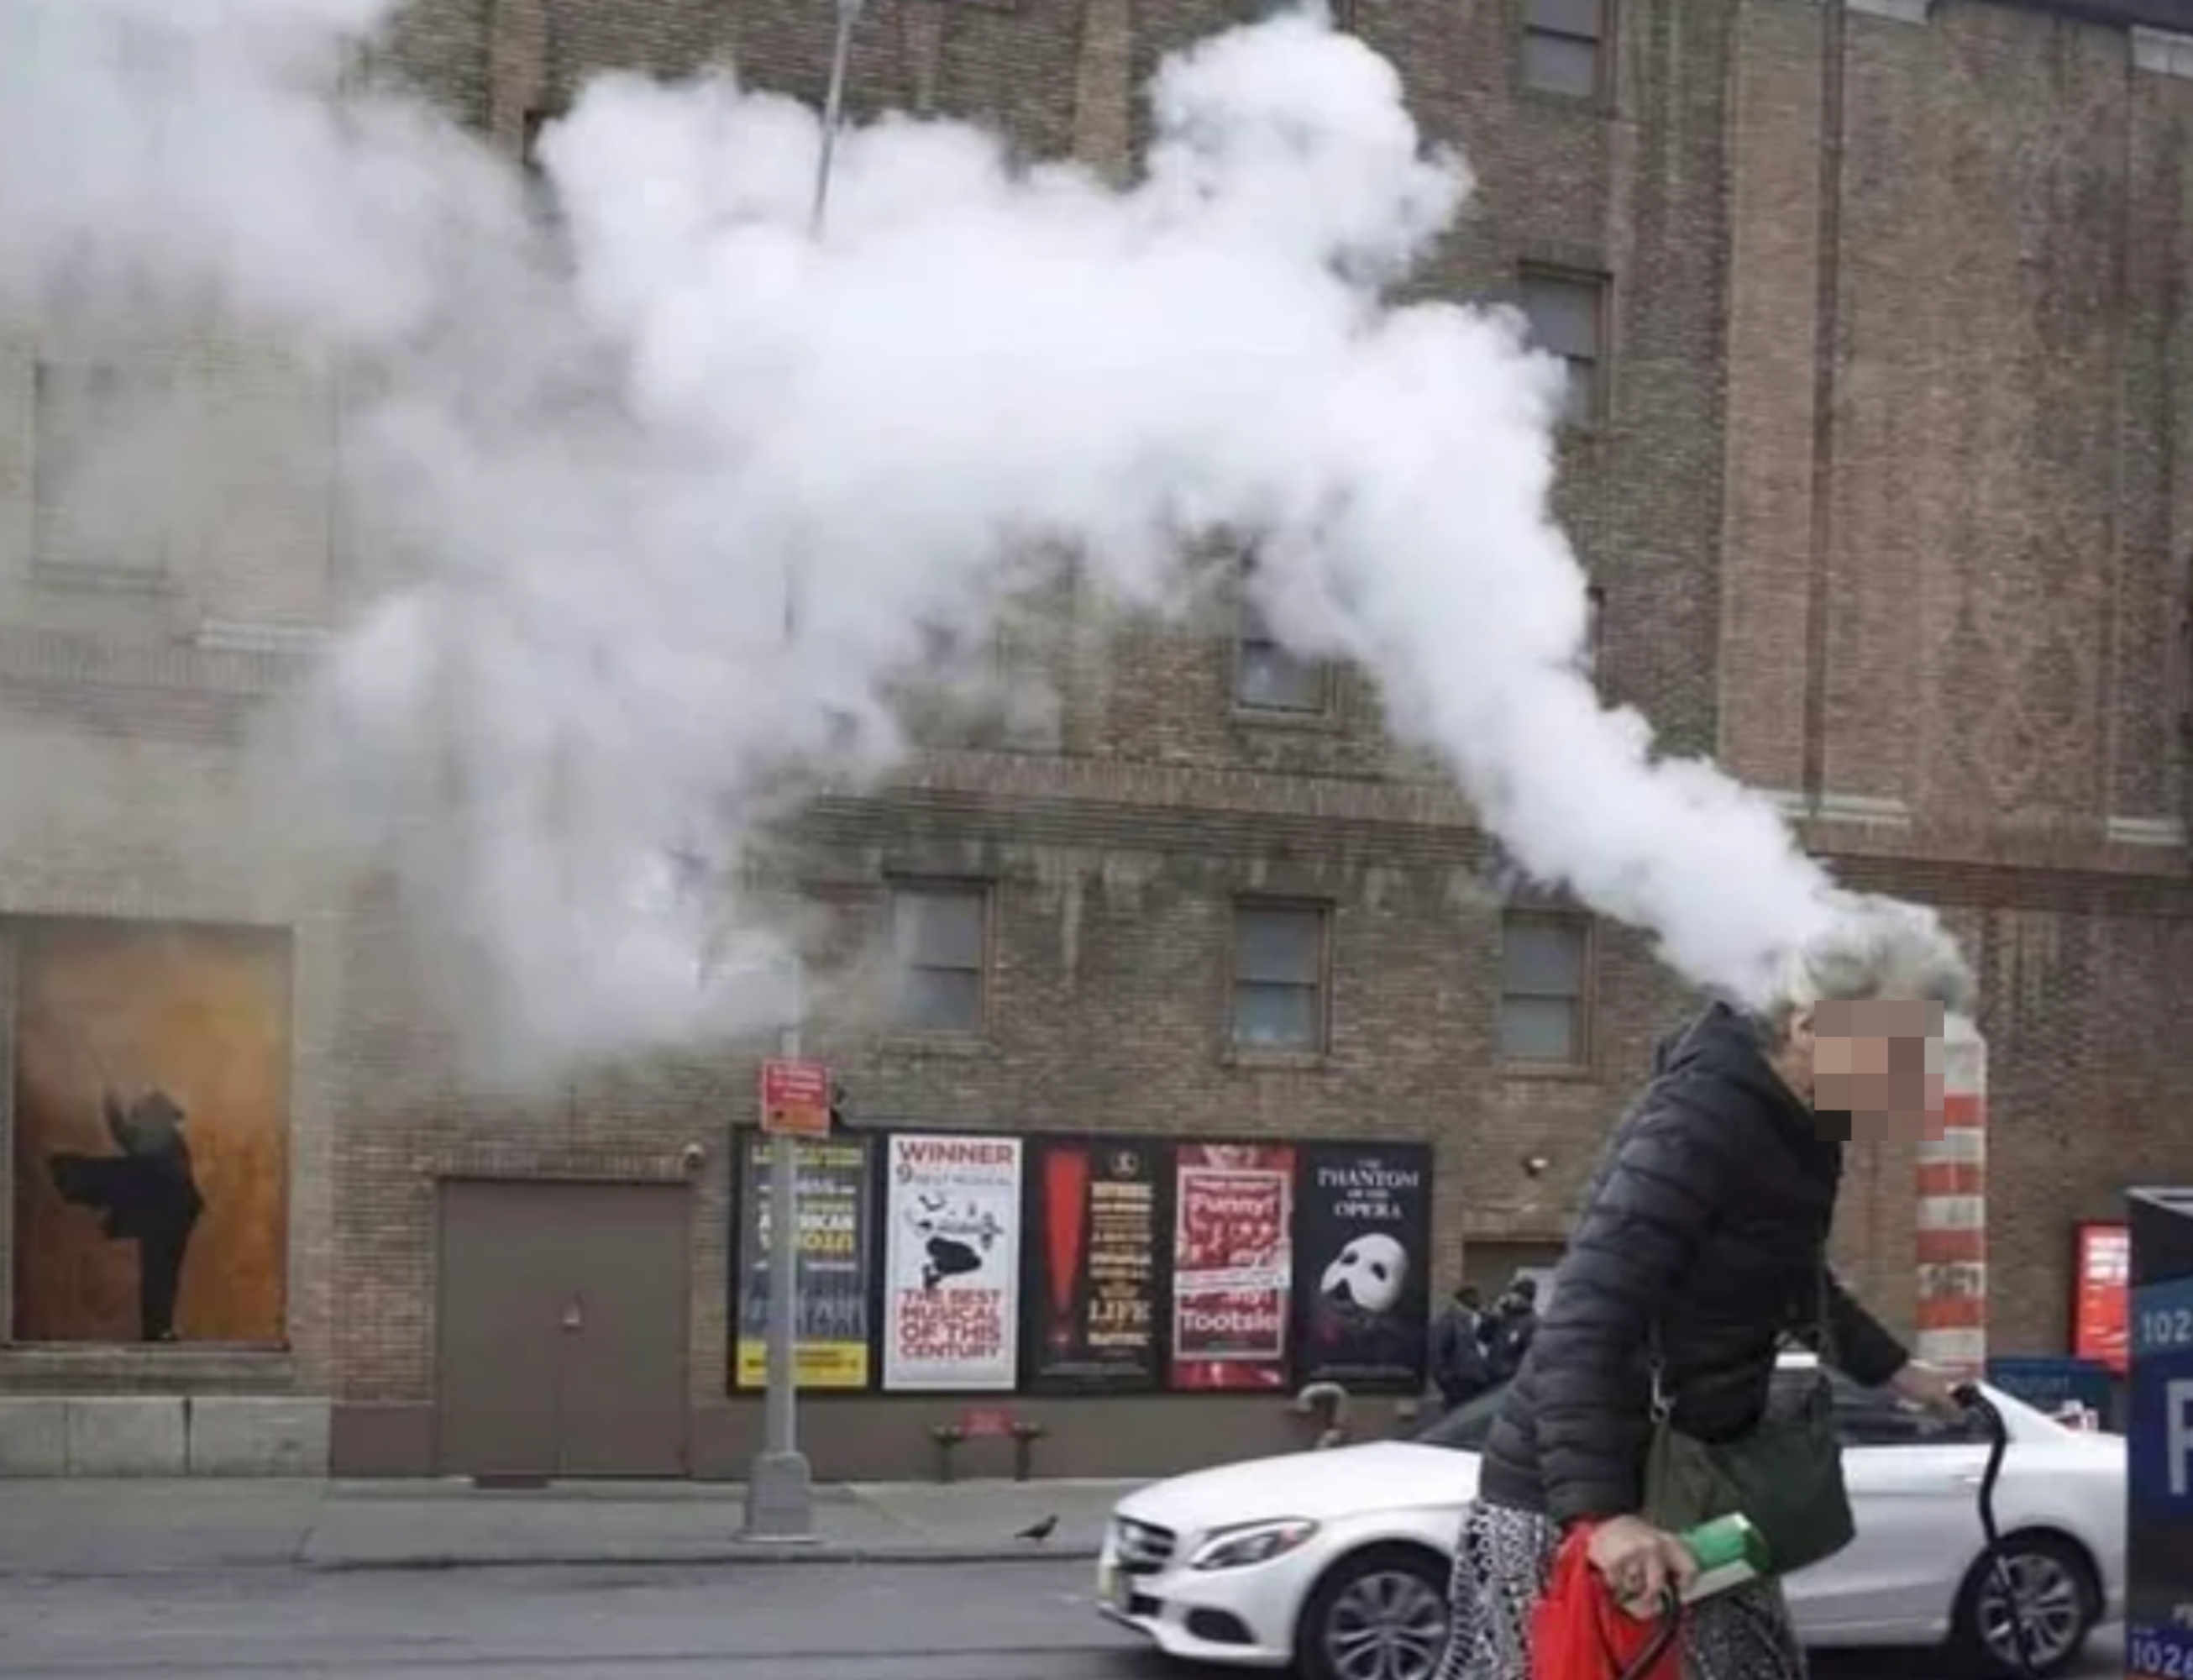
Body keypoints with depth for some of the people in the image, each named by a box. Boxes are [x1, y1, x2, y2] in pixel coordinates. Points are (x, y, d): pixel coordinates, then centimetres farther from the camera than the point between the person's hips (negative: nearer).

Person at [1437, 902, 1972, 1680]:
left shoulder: (1792, 1125, 5)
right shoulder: (1699, 1126, -23)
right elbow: (1581, 1324, -31)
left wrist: (1890, 1369, 34)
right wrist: (1600, 1511, -39)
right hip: (1570, 1505, -9)